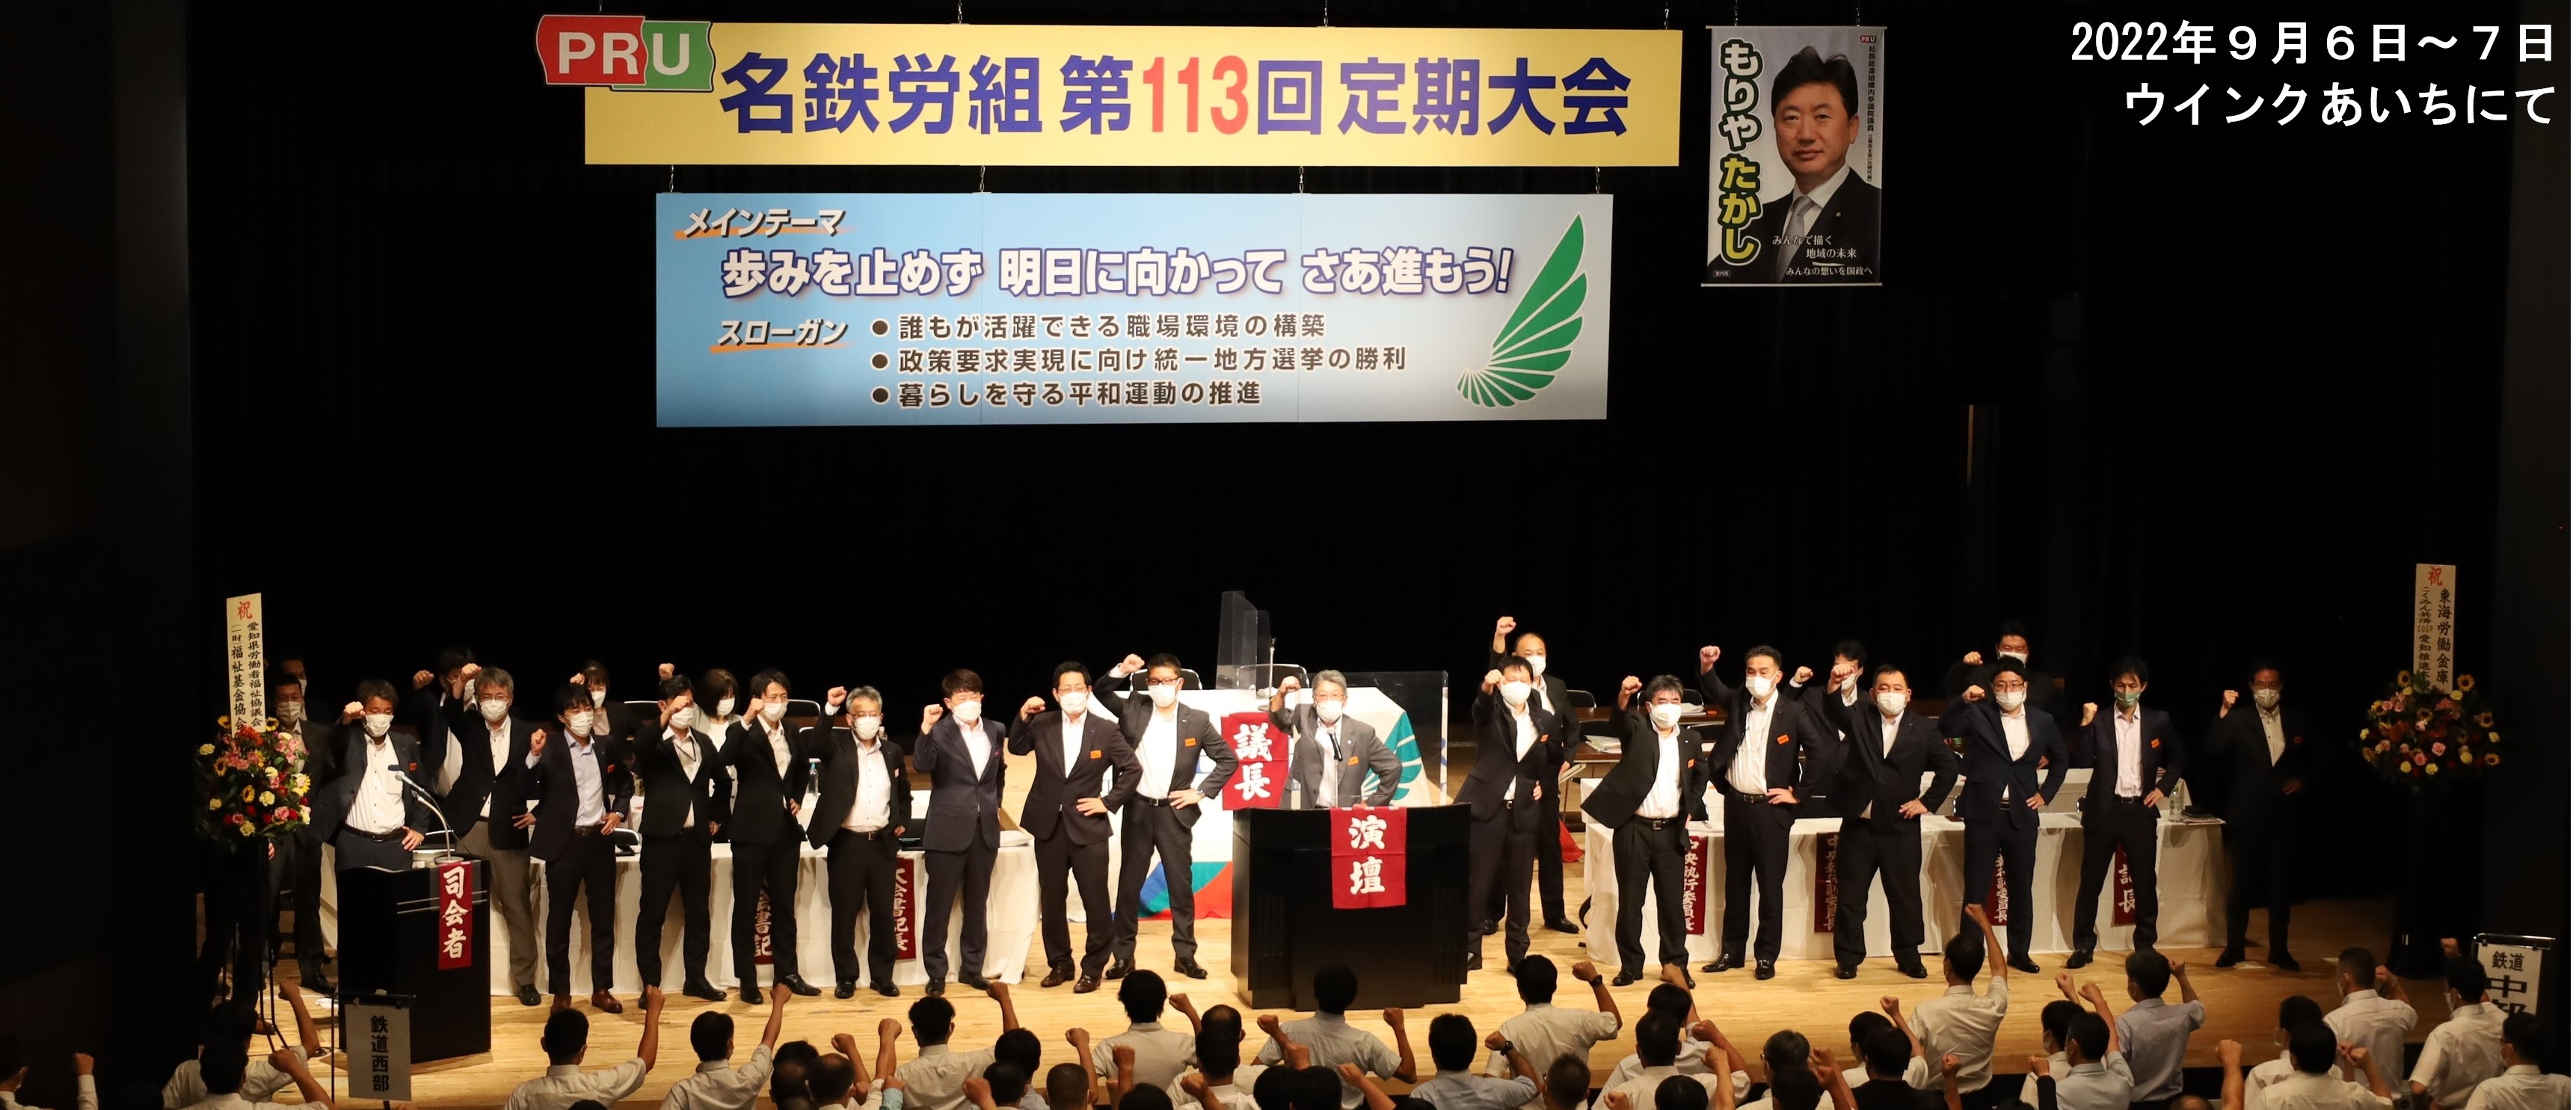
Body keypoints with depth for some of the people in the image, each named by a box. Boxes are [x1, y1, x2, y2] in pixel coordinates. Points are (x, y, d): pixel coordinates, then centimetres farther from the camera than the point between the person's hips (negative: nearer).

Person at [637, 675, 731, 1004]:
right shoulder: (653, 740, -2)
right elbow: (640, 747, -28)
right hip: (662, 839, -5)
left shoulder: (703, 744, 12)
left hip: (697, 839, 5)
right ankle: (651, 985, 5)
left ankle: (696, 979, 20)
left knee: (697, 914, 11)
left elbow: (723, 781, 27)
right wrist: (667, 716, -41)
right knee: (652, 915, 0)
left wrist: (717, 817, 18)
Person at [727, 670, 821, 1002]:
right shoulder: (745, 733, -7)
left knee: (784, 905, 12)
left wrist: (798, 799, 9)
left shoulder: (793, 733, 10)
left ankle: (786, 973, 20)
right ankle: (747, 980, 7)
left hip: (786, 828, 5)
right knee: (746, 906, 1)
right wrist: (747, 719, -35)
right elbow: (726, 760, -28)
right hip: (753, 829, -5)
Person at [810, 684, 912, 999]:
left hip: (883, 843, 3)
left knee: (883, 913, 6)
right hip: (846, 842, -2)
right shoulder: (838, 745, 0)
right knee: (844, 913, 3)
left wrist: (903, 823, 8)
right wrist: (829, 710, -36)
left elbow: (904, 793, 22)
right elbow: (817, 745, -23)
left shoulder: (892, 752, 11)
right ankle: (845, 978, 12)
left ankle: (882, 976, 17)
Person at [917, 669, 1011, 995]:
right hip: (948, 830, -5)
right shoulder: (940, 732, -8)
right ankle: (936, 973, 9)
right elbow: (922, 765, -25)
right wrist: (926, 729, -34)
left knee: (977, 903, 12)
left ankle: (972, 968, 22)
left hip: (985, 829, 5)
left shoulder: (995, 731, 8)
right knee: (940, 905, 1)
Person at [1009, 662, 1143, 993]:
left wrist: (1109, 802, -5)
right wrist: (1023, 717, -8)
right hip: (1049, 826, 2)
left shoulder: (1106, 730, -4)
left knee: (1096, 902, -1)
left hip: (1088, 827, -2)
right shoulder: (1042, 724, 1)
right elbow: (1017, 749, 7)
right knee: (1051, 901, 10)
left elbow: (1133, 770, 2)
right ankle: (1059, 965, 23)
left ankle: (1093, 969, 11)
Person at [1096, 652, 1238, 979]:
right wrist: (1121, 671, -14)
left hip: (1175, 812, 0)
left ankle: (1185, 955, 13)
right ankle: (1123, 955, 13)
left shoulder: (1197, 719, -2)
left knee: (1181, 885, 4)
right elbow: (1101, 693, 1)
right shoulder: (1132, 709, 0)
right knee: (1129, 884, 5)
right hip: (1137, 810, 1)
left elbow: (1228, 759, 4)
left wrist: (1202, 792, -4)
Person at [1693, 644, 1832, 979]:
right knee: (1736, 881, 13)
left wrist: (1800, 794, -9)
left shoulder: (1794, 713, -7)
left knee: (1770, 884, 2)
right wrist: (1707, 667, -26)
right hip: (1736, 804, 4)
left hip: (1771, 808, -4)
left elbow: (1822, 754, -12)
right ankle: (1732, 951, 22)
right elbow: (1712, 692, -7)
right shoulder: (1738, 701, 7)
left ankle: (1766, 956, 11)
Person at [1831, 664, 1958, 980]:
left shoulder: (1923, 728, 2)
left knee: (1906, 896, 8)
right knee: (1850, 896, 6)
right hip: (1859, 825, 0)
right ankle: (1848, 959, 16)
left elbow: (1949, 766, 7)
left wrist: (1928, 802, 0)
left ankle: (1909, 957, 23)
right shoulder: (1858, 717, 2)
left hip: (1901, 827, 0)